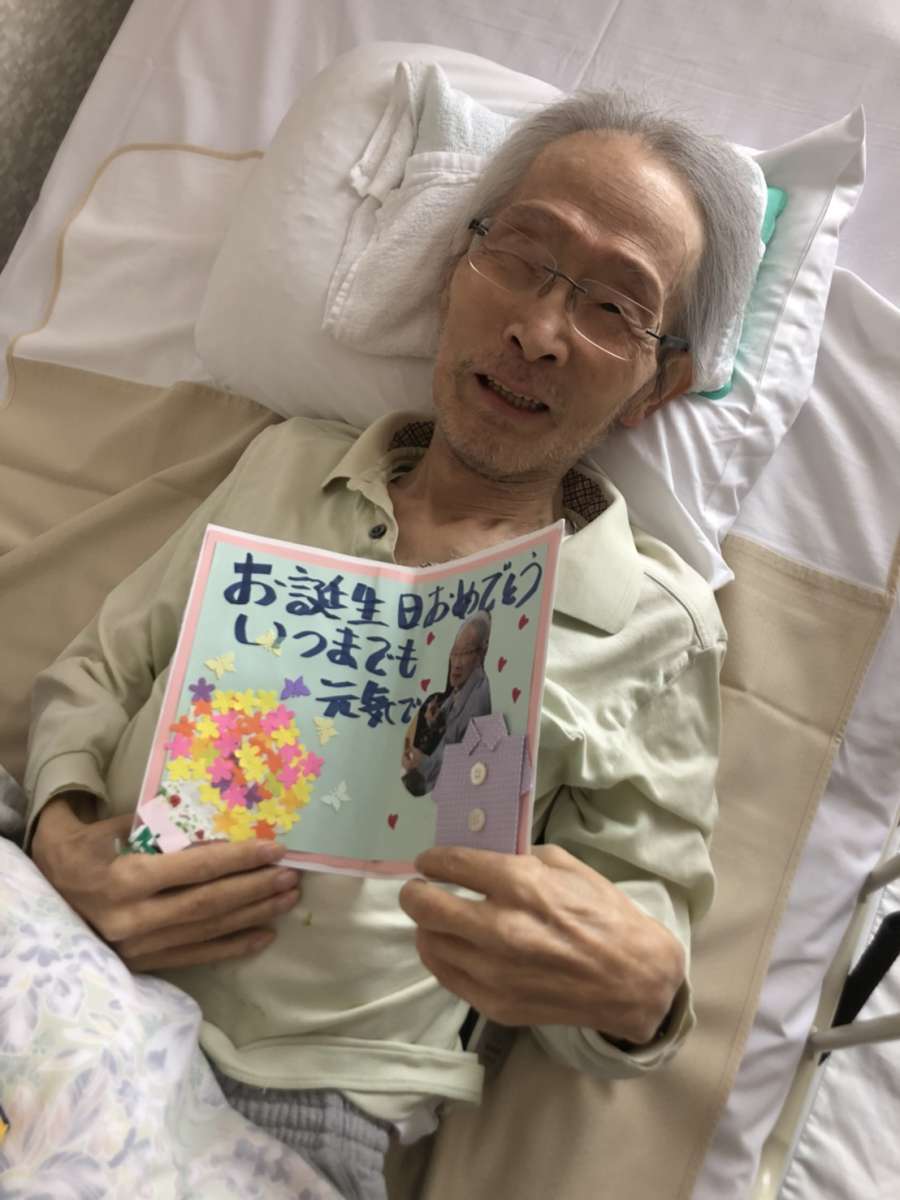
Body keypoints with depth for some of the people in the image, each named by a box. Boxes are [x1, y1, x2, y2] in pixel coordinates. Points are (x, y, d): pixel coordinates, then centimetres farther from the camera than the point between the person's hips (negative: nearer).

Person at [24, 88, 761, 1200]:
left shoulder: (658, 628, 0)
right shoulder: (290, 460, 10)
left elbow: (648, 933, 3)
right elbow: (93, 671, 14)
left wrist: (640, 992, -21)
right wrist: (64, 838, -7)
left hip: (303, 1098, -1)